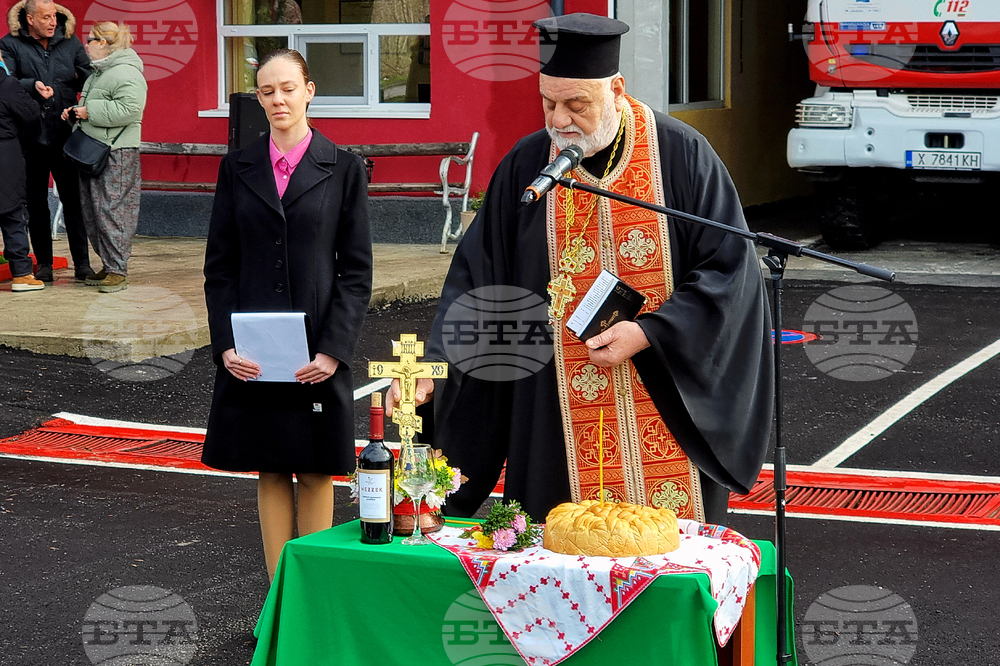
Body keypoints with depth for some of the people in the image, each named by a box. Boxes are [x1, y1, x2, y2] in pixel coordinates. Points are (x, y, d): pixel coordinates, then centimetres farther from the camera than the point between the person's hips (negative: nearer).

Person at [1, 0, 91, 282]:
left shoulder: (70, 42, 7)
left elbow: (90, 79, 6)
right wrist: (32, 86, -25)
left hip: (66, 137, 1)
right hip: (31, 139, -1)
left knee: (73, 199, 3)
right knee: (36, 203, 8)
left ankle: (82, 262, 9)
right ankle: (43, 263, 16)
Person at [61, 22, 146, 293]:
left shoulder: (126, 74, -13)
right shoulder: (98, 73, 20)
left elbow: (128, 110, -25)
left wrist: (89, 112, -20)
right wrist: (75, 111, 12)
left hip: (116, 155, -11)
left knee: (112, 210, -10)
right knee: (92, 212, 11)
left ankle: (117, 271, -6)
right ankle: (108, 264, 20)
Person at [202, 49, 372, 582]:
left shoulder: (343, 168, 0)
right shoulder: (237, 168, 7)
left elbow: (357, 271, -1)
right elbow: (219, 267, 7)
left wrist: (334, 349, -11)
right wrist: (225, 344, -5)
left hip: (317, 353, -2)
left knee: (316, 474, 5)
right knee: (270, 473, 9)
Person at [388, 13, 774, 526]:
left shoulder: (680, 155, -3)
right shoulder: (526, 166, 3)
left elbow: (729, 271, -4)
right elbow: (476, 282, 2)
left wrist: (648, 333, -14)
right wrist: (433, 365, -11)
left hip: (668, 402, -1)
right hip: (559, 421, 2)